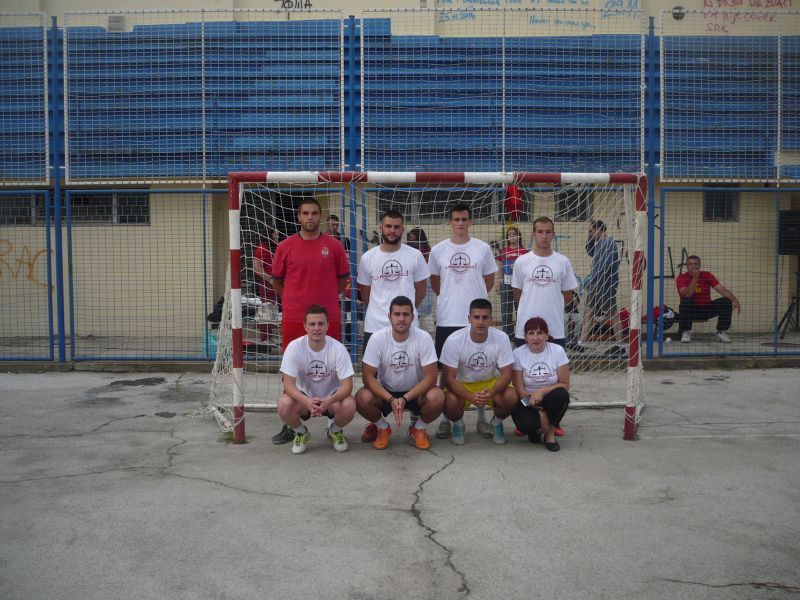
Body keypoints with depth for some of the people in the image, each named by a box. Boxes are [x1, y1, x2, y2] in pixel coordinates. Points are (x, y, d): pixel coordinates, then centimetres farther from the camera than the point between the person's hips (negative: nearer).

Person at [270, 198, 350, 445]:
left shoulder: (334, 246, 1)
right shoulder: (285, 246, 2)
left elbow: (342, 279, 11)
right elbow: (277, 281, 12)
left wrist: (325, 298, 10)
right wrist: (294, 300, 13)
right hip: (293, 319, 1)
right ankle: (290, 426, 17)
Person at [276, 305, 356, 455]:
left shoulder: (338, 348, -19)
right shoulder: (294, 347, -18)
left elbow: (347, 385, -21)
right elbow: (288, 384, -20)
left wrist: (328, 401, -41)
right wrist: (307, 401, -40)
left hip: (331, 398, 0)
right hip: (304, 398, 0)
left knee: (349, 406, -32)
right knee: (283, 404, -31)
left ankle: (335, 431, 5)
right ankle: (301, 432, 4)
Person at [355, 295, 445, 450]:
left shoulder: (424, 338, -18)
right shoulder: (377, 339, -17)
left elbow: (430, 376, -19)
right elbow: (368, 376, -16)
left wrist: (405, 399, -30)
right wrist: (391, 399, -30)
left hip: (415, 393, 0)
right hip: (385, 392, 1)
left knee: (437, 398, -31)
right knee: (362, 398, -29)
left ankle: (419, 428, 3)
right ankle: (382, 427, 5)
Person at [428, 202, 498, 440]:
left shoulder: (483, 248, 0)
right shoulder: (438, 250, 2)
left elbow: (489, 280, 10)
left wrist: (473, 297, 9)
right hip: (447, 319, 0)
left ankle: (482, 417, 19)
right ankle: (447, 418, 17)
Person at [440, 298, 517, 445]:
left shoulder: (501, 338, -20)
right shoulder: (454, 340, -23)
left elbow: (506, 374, -16)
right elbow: (449, 377, -20)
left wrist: (491, 393, -37)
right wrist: (470, 396, -37)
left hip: (491, 382, 1)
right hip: (461, 384, -1)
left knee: (511, 397, -28)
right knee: (449, 402, -33)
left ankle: (497, 422, 7)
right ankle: (458, 424, 5)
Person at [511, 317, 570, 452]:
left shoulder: (557, 351, -8)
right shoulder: (518, 354, -9)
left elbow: (565, 384, -9)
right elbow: (519, 388, -11)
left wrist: (541, 391, -26)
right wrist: (539, 411, -20)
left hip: (551, 400, 1)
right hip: (527, 402, -1)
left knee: (561, 395, -34)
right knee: (524, 423, -33)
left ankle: (550, 432, -7)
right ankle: (537, 429, 7)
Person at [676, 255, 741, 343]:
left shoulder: (707, 275, -3)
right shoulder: (681, 278, -11)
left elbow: (721, 289, -12)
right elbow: (687, 295, -27)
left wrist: (734, 299, -28)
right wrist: (695, 278, -31)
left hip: (706, 309, 3)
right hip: (691, 310, -3)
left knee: (727, 302, -17)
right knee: (685, 302, -36)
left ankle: (721, 332, -4)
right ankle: (685, 333, -17)